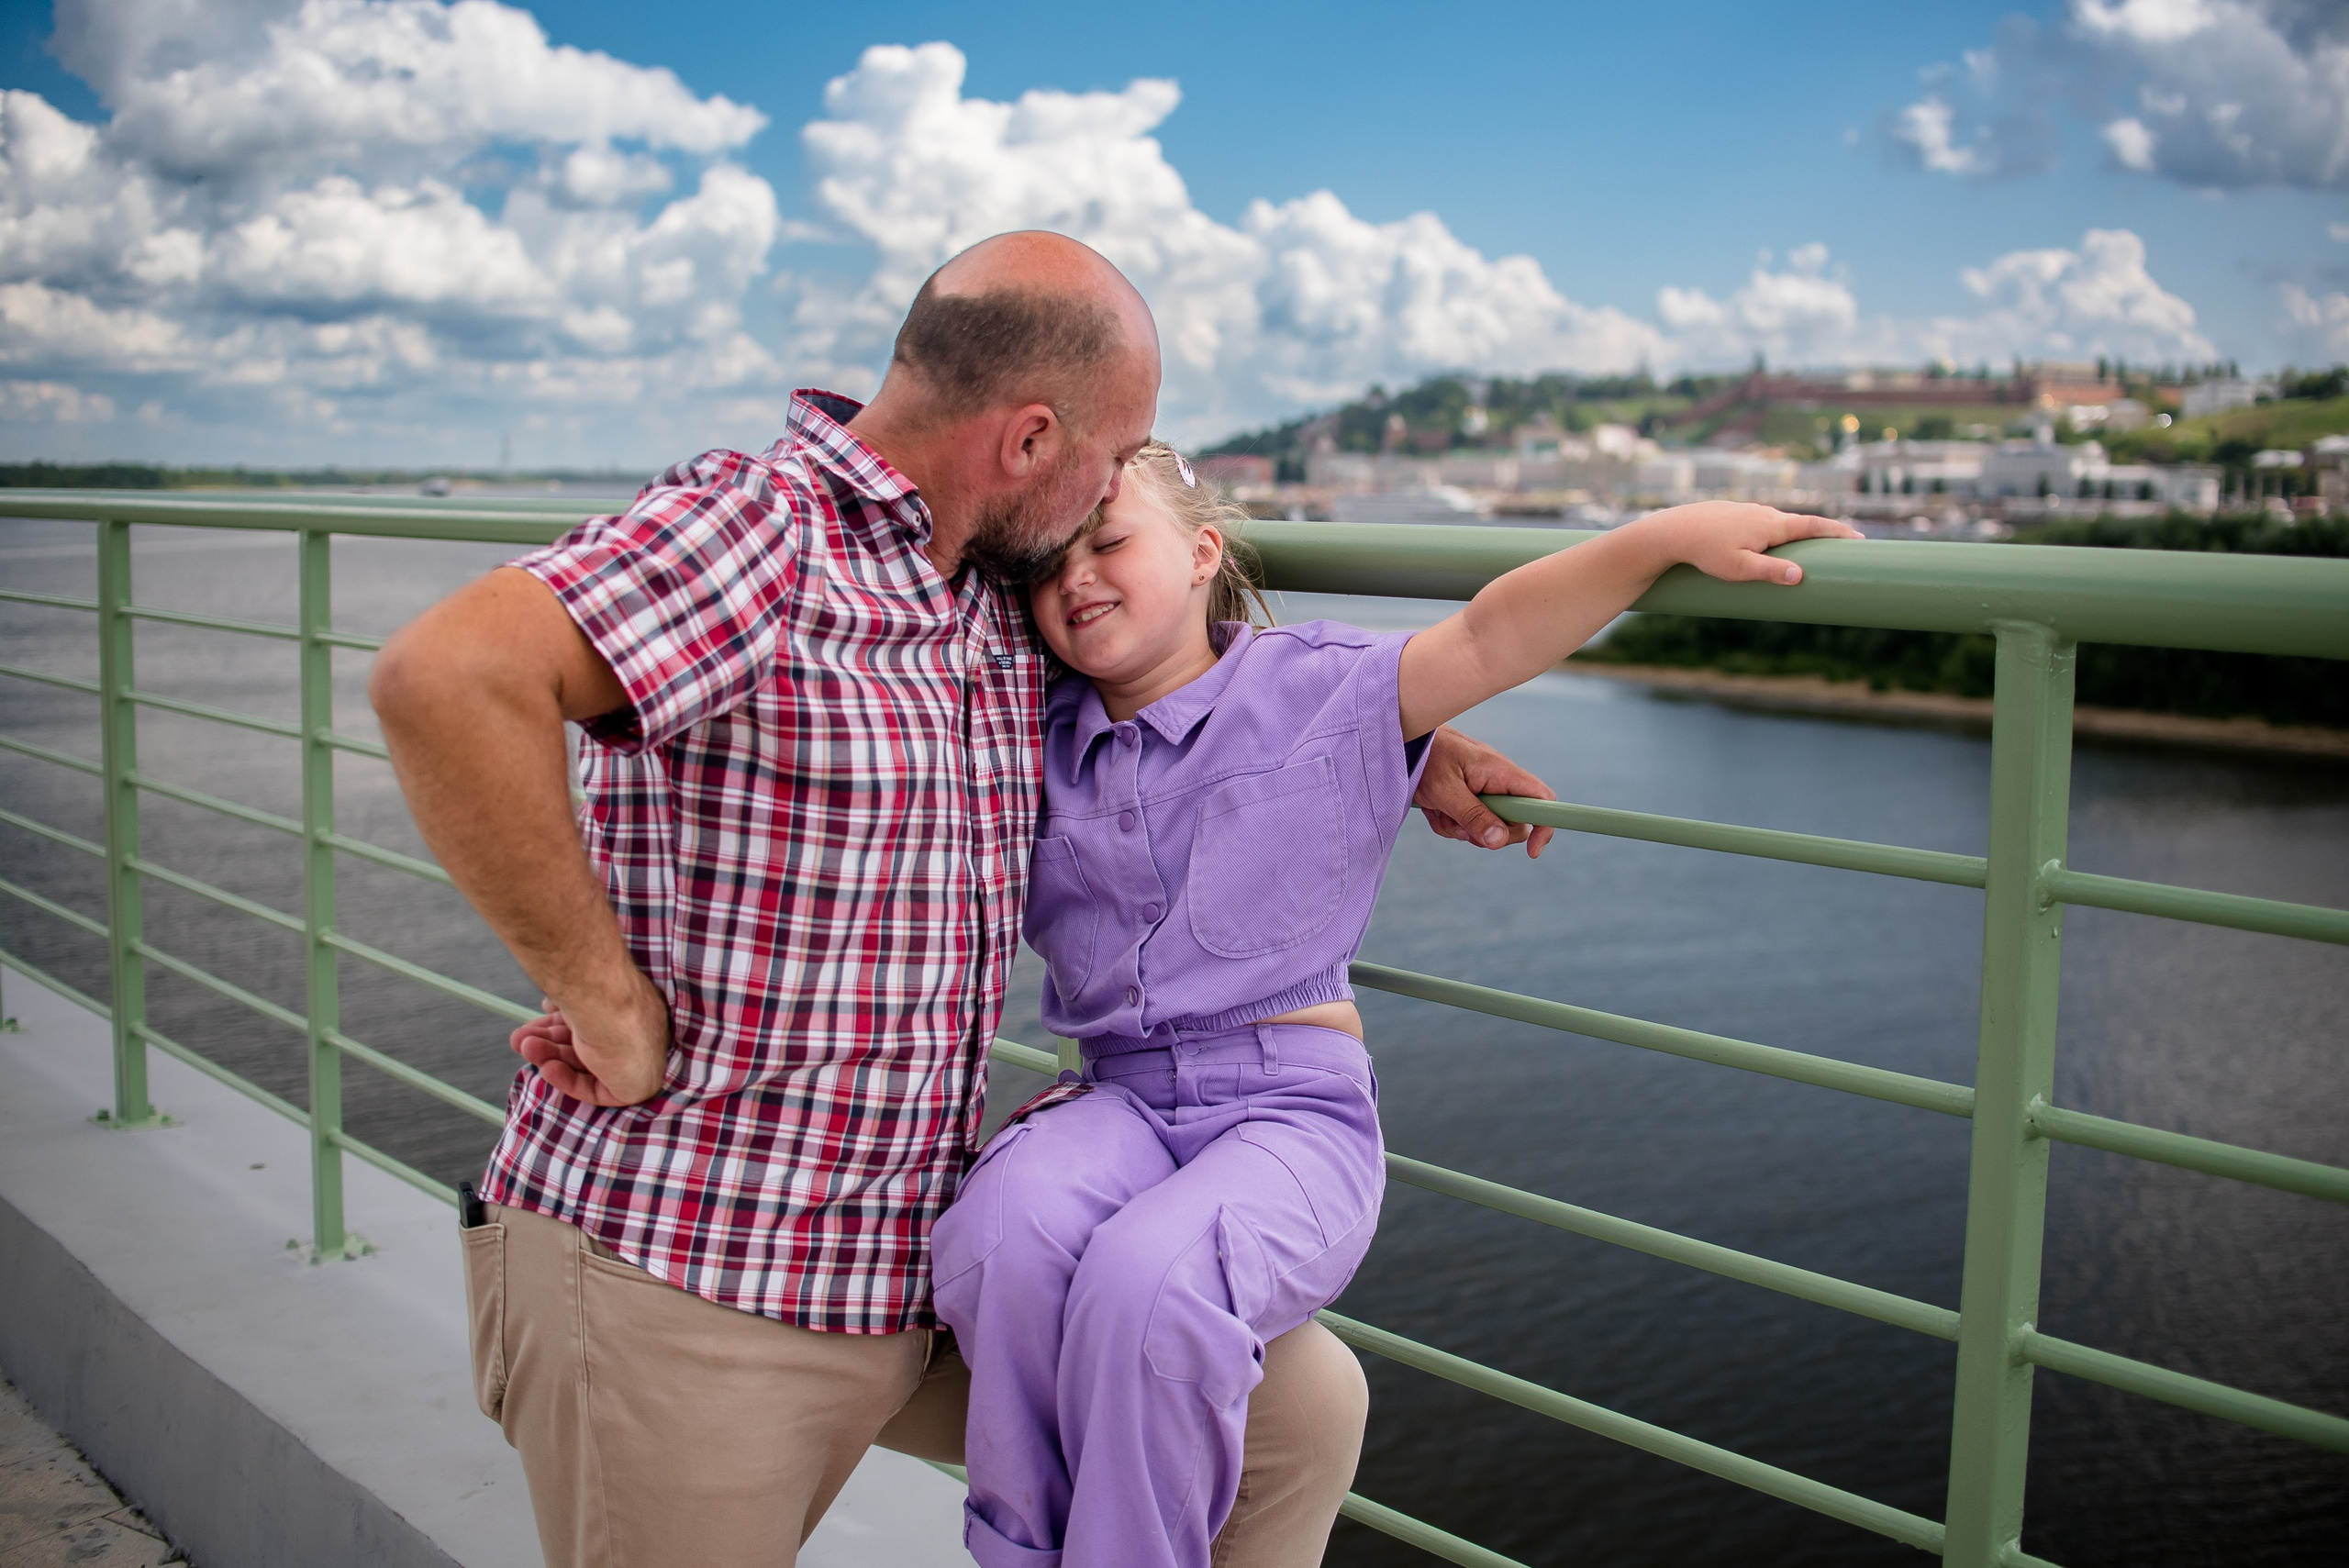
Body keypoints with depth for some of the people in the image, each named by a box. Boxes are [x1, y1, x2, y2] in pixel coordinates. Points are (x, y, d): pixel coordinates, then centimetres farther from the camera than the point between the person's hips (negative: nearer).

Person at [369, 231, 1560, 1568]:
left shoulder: (1006, 605, 9)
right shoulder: (752, 530, -17)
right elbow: (446, 678, -32)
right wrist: (614, 1007, -26)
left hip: (918, 1262, 7)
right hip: (682, 1297, -7)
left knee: (1304, 1408, 6)